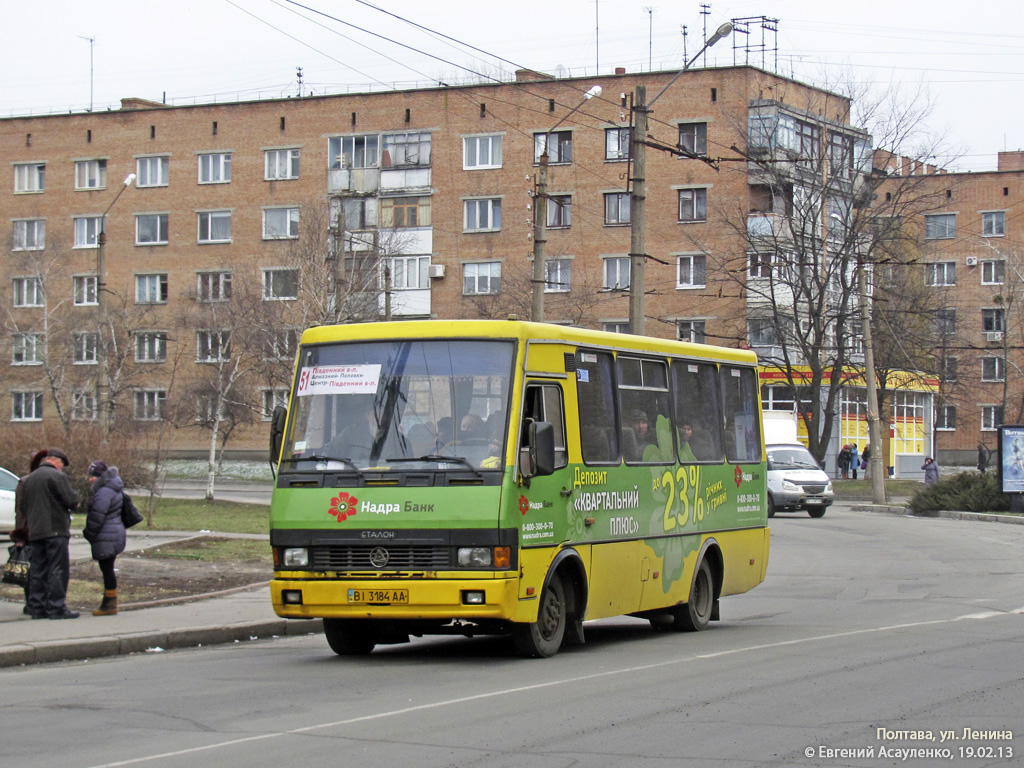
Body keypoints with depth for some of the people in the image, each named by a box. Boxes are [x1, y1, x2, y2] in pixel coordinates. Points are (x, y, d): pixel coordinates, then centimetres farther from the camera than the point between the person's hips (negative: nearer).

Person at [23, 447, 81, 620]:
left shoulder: (29, 479, 18)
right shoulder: (57, 476, -8)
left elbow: (25, 507, 22)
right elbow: (71, 501, -13)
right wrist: (75, 496, 7)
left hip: (35, 532, 8)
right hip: (55, 530, -8)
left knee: (37, 570, 9)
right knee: (58, 570, -5)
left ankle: (37, 607, 9)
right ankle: (57, 607, -8)